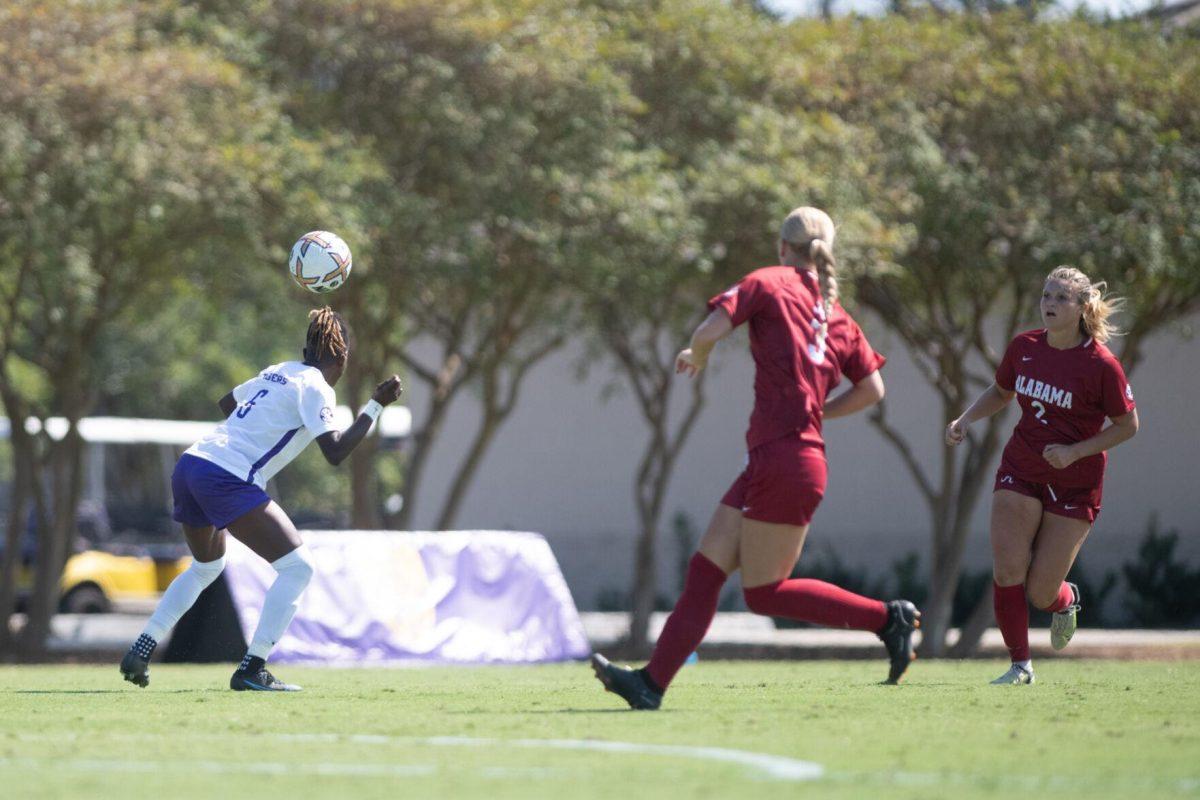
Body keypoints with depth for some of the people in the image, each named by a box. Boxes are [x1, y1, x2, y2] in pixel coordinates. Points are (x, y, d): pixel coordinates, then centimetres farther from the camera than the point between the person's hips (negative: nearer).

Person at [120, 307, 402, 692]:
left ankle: (140, 652, 24)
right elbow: (335, 452, -13)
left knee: (206, 565, 31)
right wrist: (376, 405, -6)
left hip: (190, 465, 9)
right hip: (227, 480, -9)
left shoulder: (277, 372, 20)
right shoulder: (316, 388, -4)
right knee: (297, 566, -5)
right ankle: (252, 670, -10)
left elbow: (227, 403, 36)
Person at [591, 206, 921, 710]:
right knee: (706, 569, 6)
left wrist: (695, 359, 9)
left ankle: (888, 617, -2)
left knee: (764, 593, -1)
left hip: (781, 457, -8)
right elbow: (872, 389, 13)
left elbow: (709, 331, -13)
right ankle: (652, 682, 3)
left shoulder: (768, 283, -3)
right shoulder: (838, 318, 15)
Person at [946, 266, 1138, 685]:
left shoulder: (1101, 364, -17)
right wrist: (966, 419, -2)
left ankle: (1066, 600, 36)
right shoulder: (1024, 347, -3)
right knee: (1008, 573, -11)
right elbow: (1000, 392, 16)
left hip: (1075, 485, -4)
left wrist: (1075, 452, -18)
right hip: (1020, 471, 4)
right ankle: (1020, 665, 3)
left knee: (1040, 593, -2)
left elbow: (1127, 425, -8)